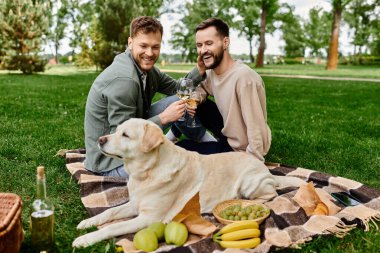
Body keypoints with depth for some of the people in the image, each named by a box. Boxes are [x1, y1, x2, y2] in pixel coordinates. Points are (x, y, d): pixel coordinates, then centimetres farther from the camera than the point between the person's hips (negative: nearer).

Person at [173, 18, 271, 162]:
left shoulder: (244, 77, -32)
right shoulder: (211, 71, -9)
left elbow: (256, 131, -30)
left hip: (241, 149, -7)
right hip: (226, 129, 7)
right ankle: (173, 136, 21)